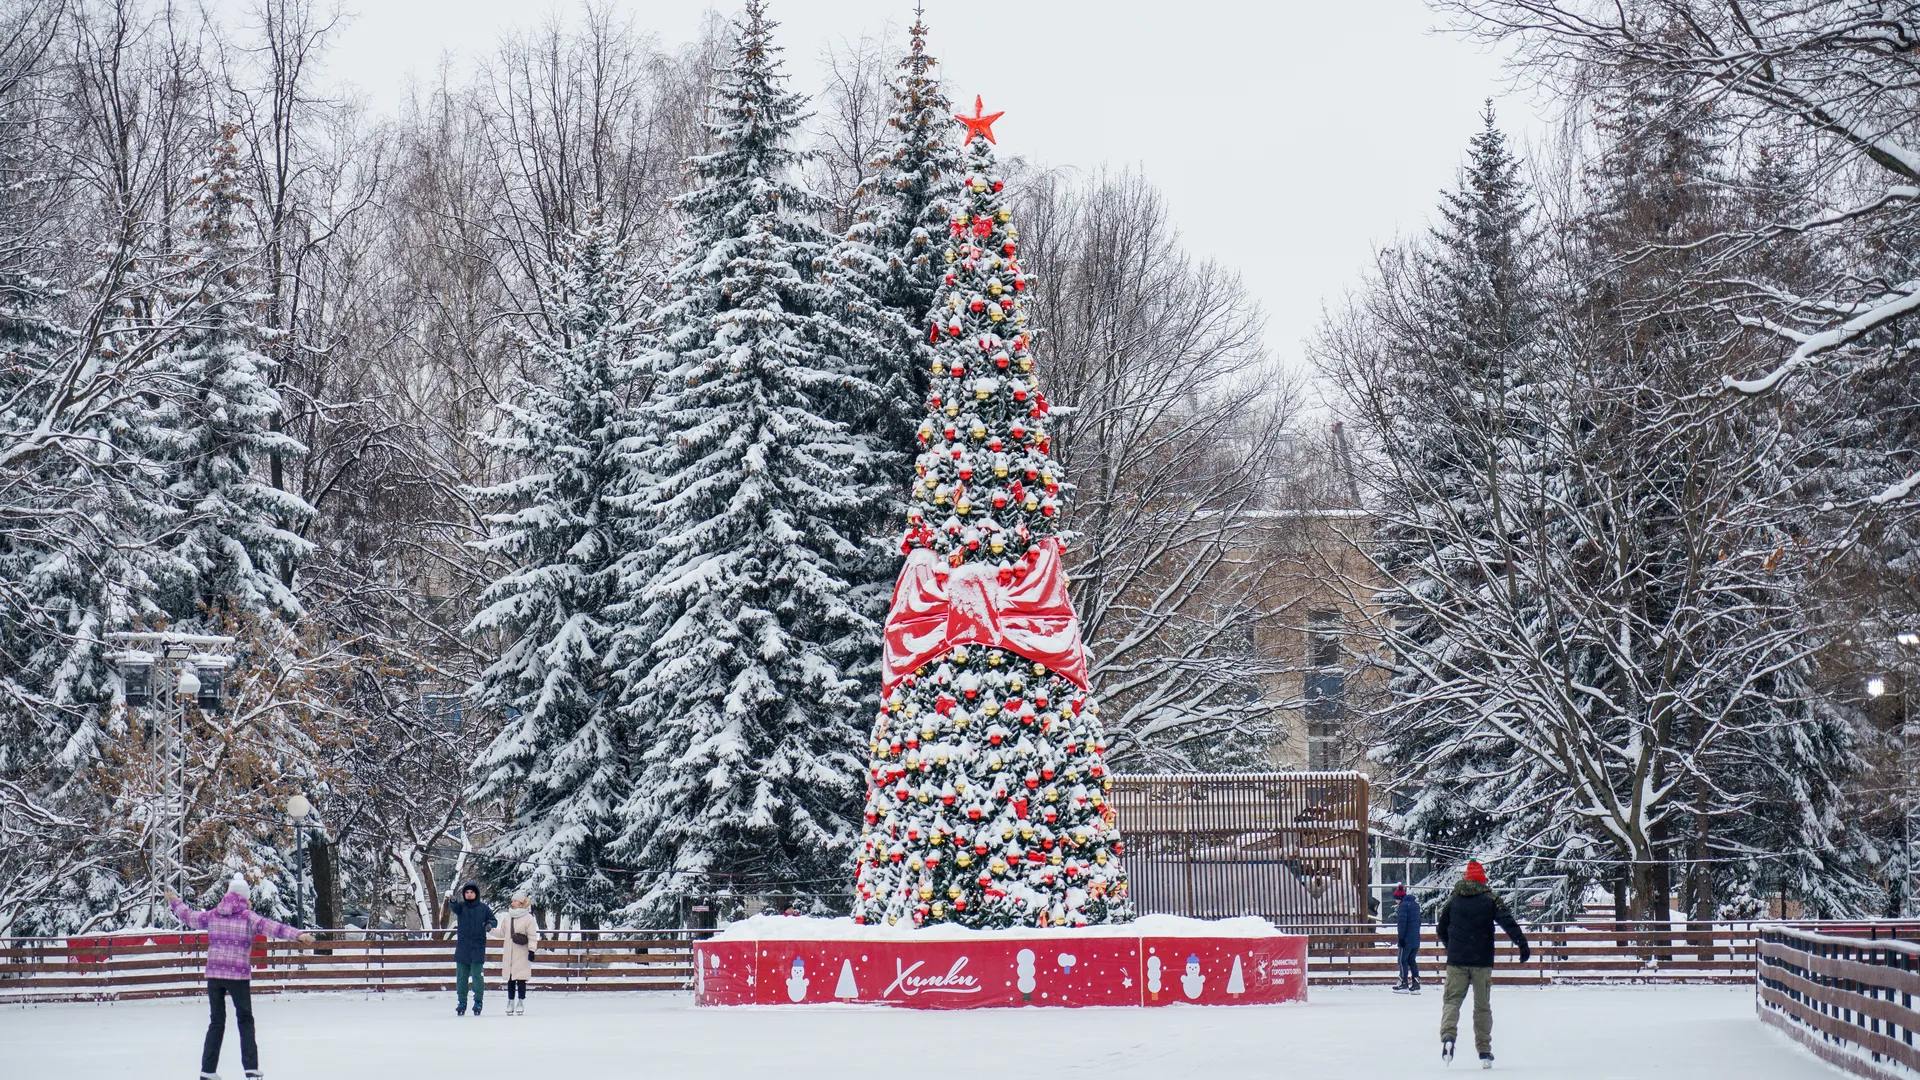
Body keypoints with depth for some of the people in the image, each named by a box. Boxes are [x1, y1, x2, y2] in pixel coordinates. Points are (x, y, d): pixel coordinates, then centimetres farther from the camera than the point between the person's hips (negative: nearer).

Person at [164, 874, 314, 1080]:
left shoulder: (212, 916, 8)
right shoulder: (248, 917, -4)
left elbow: (189, 916, 23)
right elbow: (272, 927, -16)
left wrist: (175, 901, 41)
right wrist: (298, 935, -22)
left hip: (214, 974, 3)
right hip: (238, 975, -3)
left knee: (216, 1021, 12)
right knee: (245, 1020, 7)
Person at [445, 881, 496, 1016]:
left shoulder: (484, 908, 4)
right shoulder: (460, 906, 3)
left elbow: (493, 920, 11)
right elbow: (453, 907, -19)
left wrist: (490, 924, -13)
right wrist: (451, 901, -43)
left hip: (478, 948, -2)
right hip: (462, 948, 2)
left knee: (477, 975, -5)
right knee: (461, 976, 6)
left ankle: (478, 1001, 4)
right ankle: (462, 1002, 14)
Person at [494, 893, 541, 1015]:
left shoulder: (528, 918, -7)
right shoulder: (508, 917, 10)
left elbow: (532, 936, -8)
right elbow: (502, 933, 19)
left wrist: (532, 950, -13)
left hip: (522, 956, -5)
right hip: (509, 954, 5)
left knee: (521, 979, -5)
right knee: (510, 979, 9)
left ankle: (521, 1002, 4)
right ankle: (510, 1002, 17)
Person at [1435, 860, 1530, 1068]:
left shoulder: (1453, 899, 8)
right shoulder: (1490, 899, 1)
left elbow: (1441, 929, 15)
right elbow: (1507, 922, -12)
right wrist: (1522, 943, -14)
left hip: (1456, 960, 1)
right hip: (1482, 961, 0)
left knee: (1452, 999, 3)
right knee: (1482, 1005, 9)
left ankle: (1448, 1036, -24)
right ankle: (1485, 1052, 10)